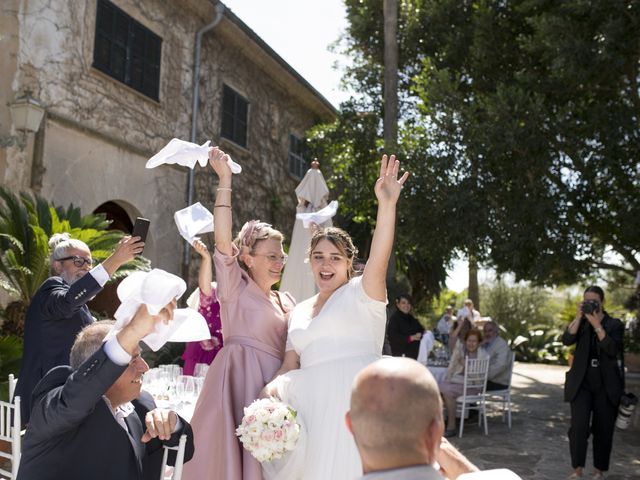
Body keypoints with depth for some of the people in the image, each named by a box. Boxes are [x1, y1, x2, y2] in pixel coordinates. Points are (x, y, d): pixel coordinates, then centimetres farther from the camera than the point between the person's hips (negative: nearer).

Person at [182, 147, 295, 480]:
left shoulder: (286, 301, 17)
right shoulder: (237, 288, -1)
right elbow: (223, 241, -15)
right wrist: (224, 181, -18)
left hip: (274, 387, 6)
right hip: (239, 381, -6)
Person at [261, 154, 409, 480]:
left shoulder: (361, 292, 3)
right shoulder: (299, 311, 20)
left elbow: (379, 260, -17)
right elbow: (290, 366, 18)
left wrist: (387, 204, -30)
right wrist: (274, 389, -3)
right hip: (313, 406, 5)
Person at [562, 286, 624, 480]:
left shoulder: (614, 324, -1)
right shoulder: (580, 323, 6)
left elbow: (613, 350, -17)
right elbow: (567, 340, -12)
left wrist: (596, 324, -21)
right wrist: (579, 317, -18)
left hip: (606, 385, -1)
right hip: (581, 383, 1)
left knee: (603, 428, 6)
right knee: (578, 426, -9)